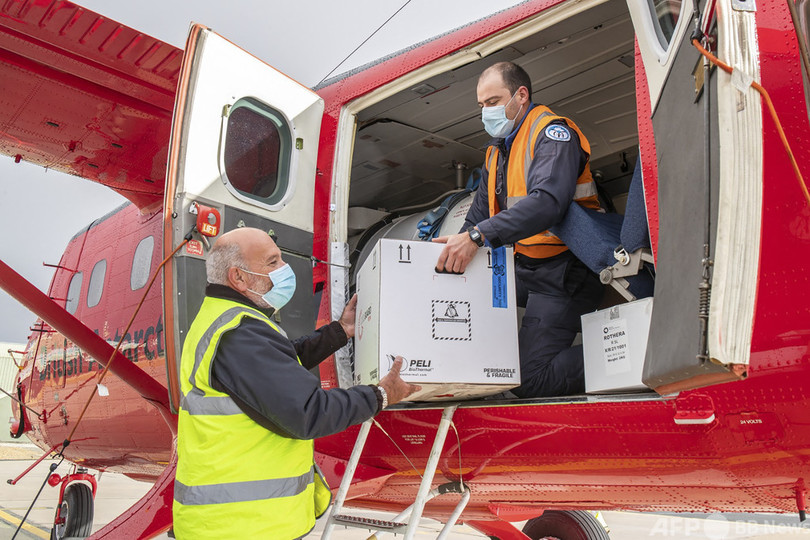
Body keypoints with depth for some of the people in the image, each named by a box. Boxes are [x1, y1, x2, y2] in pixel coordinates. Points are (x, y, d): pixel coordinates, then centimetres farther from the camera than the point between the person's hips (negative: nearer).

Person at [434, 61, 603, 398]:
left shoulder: (552, 133, -11)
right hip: (522, 267, 9)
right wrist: (456, 251, 1)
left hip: (561, 273, -9)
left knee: (529, 380, -17)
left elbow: (548, 201, -30)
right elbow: (479, 216, 20)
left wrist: (478, 236, -39)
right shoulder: (496, 152, 17)